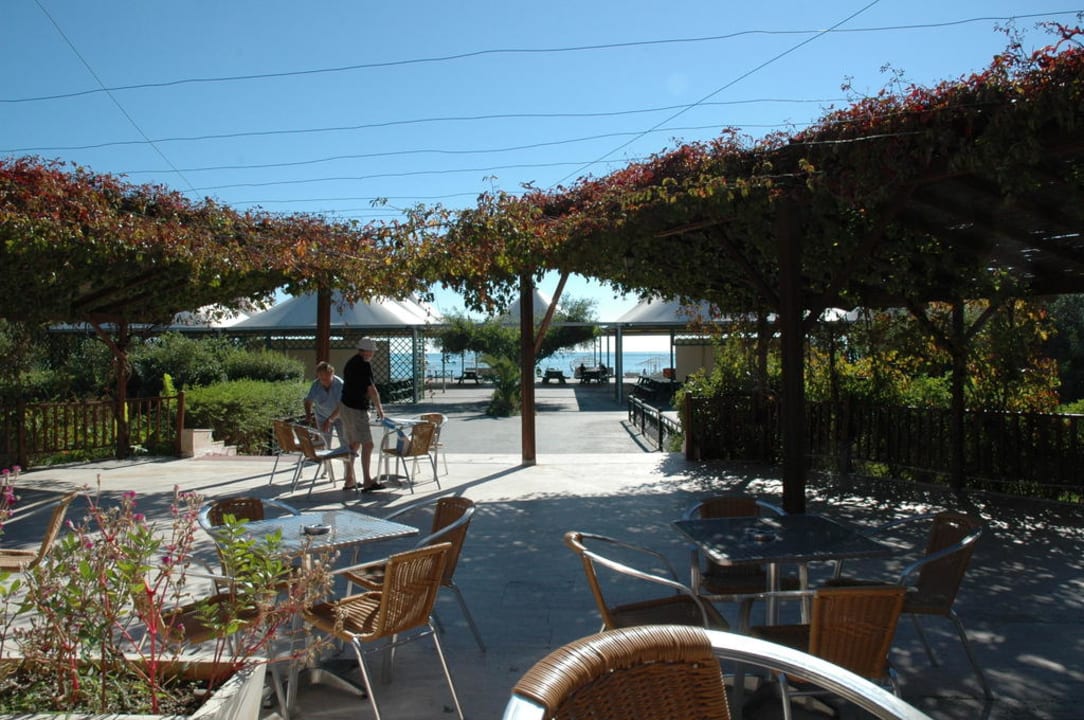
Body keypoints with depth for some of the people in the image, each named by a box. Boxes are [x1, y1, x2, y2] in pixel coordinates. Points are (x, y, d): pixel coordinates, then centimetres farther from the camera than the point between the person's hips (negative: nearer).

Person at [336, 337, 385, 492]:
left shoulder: (350, 363, 14)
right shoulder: (364, 365, -15)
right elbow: (371, 389, -16)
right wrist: (379, 407, -3)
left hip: (345, 405, 10)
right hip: (355, 409, -10)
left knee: (353, 444, 16)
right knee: (367, 444, -8)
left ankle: (349, 480, 20)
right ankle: (367, 481, -9)